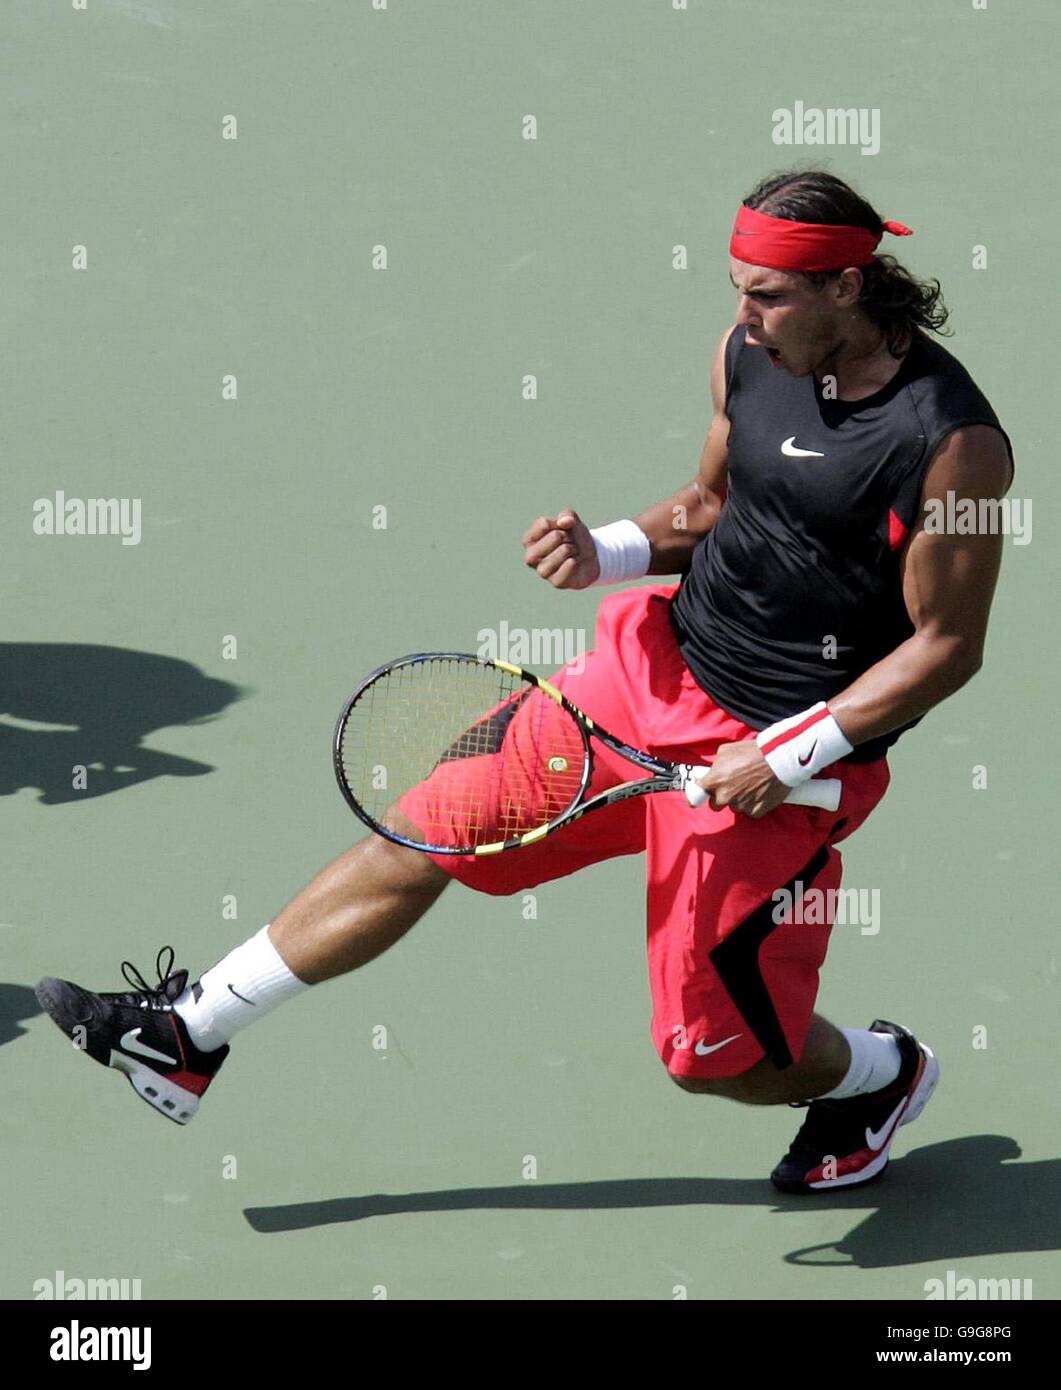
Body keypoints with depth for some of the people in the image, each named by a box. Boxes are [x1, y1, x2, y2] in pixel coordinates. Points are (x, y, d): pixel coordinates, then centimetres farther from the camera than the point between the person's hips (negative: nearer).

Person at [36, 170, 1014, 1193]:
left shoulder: (952, 443, -23)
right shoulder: (750, 354, -2)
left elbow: (947, 645, -16)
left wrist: (784, 760, -19)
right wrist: (605, 553, -4)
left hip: (778, 754, -7)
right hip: (661, 666, 7)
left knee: (711, 1055, 1)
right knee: (422, 837, 9)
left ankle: (883, 1072, 37)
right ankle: (186, 1037, 24)